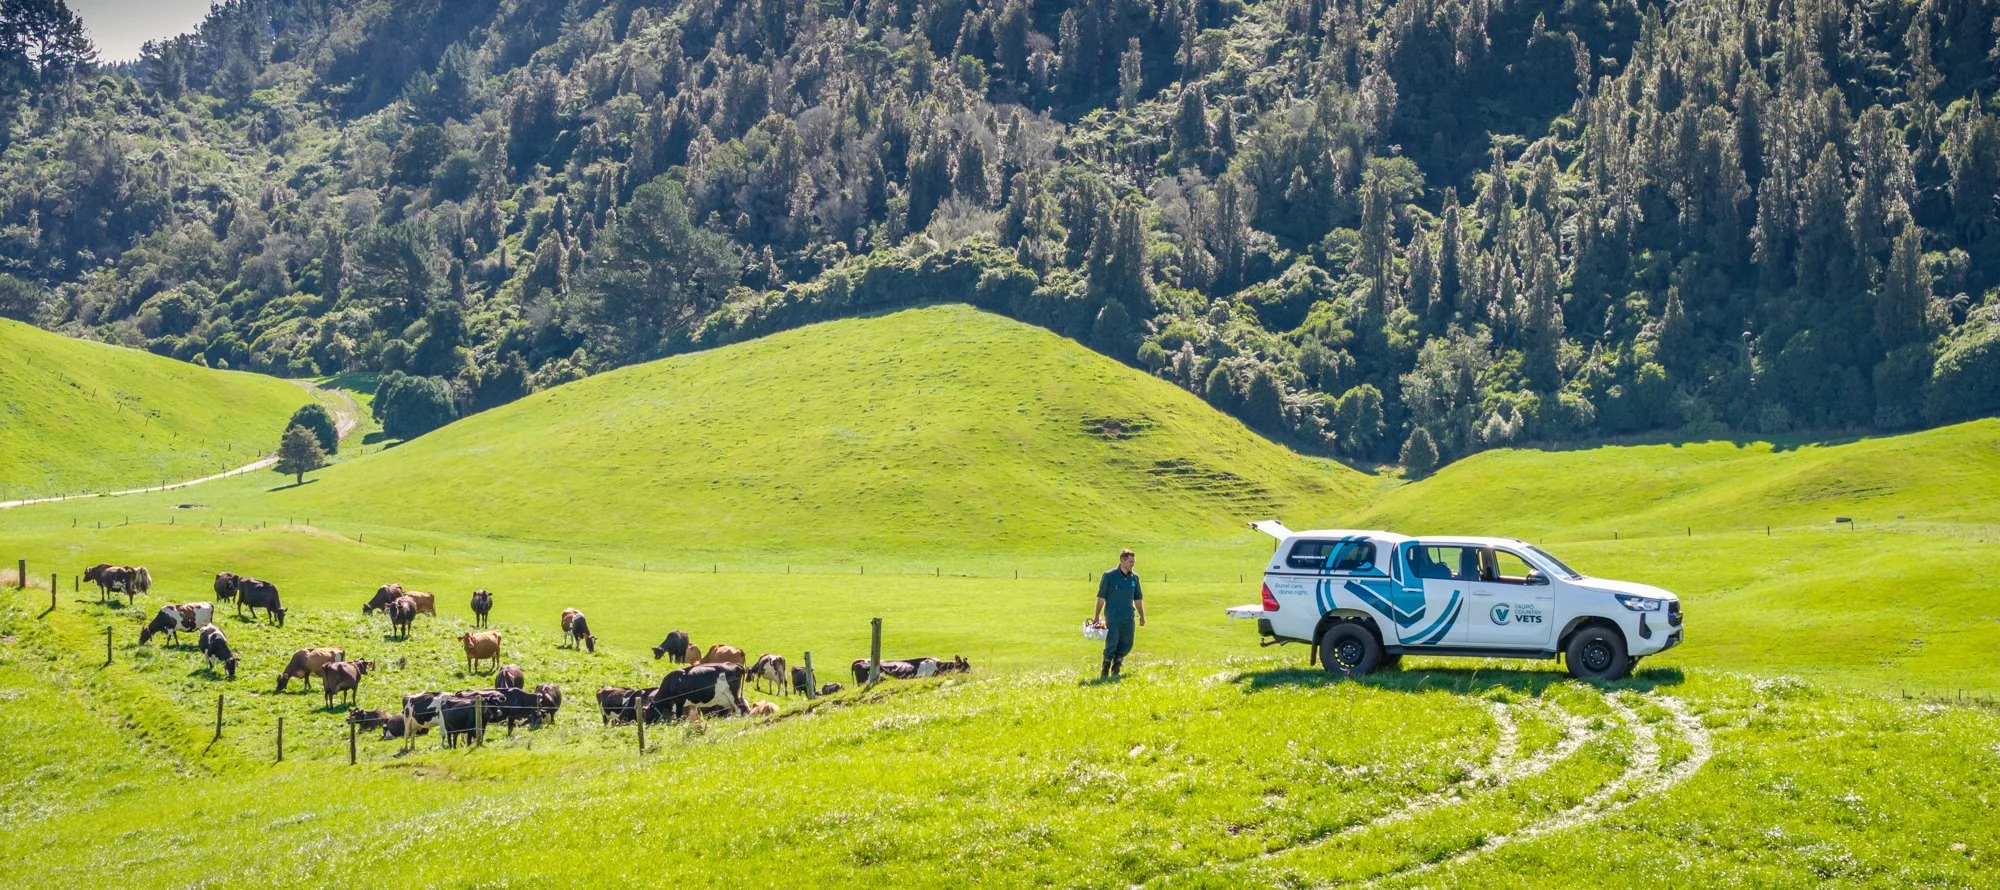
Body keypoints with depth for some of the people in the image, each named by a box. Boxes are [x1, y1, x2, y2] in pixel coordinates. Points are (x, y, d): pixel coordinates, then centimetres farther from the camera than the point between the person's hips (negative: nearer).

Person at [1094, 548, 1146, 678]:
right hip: (1112, 618, -5)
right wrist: (1097, 615, -4)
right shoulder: (1109, 576, -6)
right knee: (1112, 645, -5)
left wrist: (1142, 616, 18)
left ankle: (1115, 670, 20)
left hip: (1128, 619, 5)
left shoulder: (1134, 577, 9)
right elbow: (1101, 597, -4)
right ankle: (1104, 672, 10)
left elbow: (1138, 599, 18)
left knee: (1126, 645, 4)